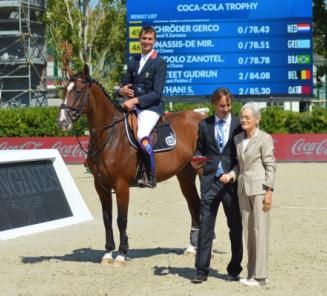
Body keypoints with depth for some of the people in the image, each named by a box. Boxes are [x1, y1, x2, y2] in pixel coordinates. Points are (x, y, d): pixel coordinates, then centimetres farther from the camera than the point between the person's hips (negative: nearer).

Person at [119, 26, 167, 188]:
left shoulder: (160, 63, -5)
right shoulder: (134, 61, 15)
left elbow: (157, 93, -13)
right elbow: (125, 82, 23)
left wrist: (135, 100, -24)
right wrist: (122, 90, -3)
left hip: (151, 108, -7)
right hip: (133, 106, 7)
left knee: (142, 135, -31)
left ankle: (151, 176, -21)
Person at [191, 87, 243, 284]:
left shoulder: (239, 125, 2)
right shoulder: (204, 125, 8)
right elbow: (199, 149, 14)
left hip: (232, 181, -1)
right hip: (210, 181, 1)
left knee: (235, 227, 5)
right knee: (205, 225, -2)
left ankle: (234, 270, 15)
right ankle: (202, 270, 2)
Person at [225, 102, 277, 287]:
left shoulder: (264, 138, -8)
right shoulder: (238, 139, 11)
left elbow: (270, 166, -9)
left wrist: (269, 192, -14)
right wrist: (231, 174, -3)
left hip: (259, 188, -7)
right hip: (243, 188, 7)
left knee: (260, 230, -5)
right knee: (248, 231, 10)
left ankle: (260, 275, -2)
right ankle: (252, 272, 17)